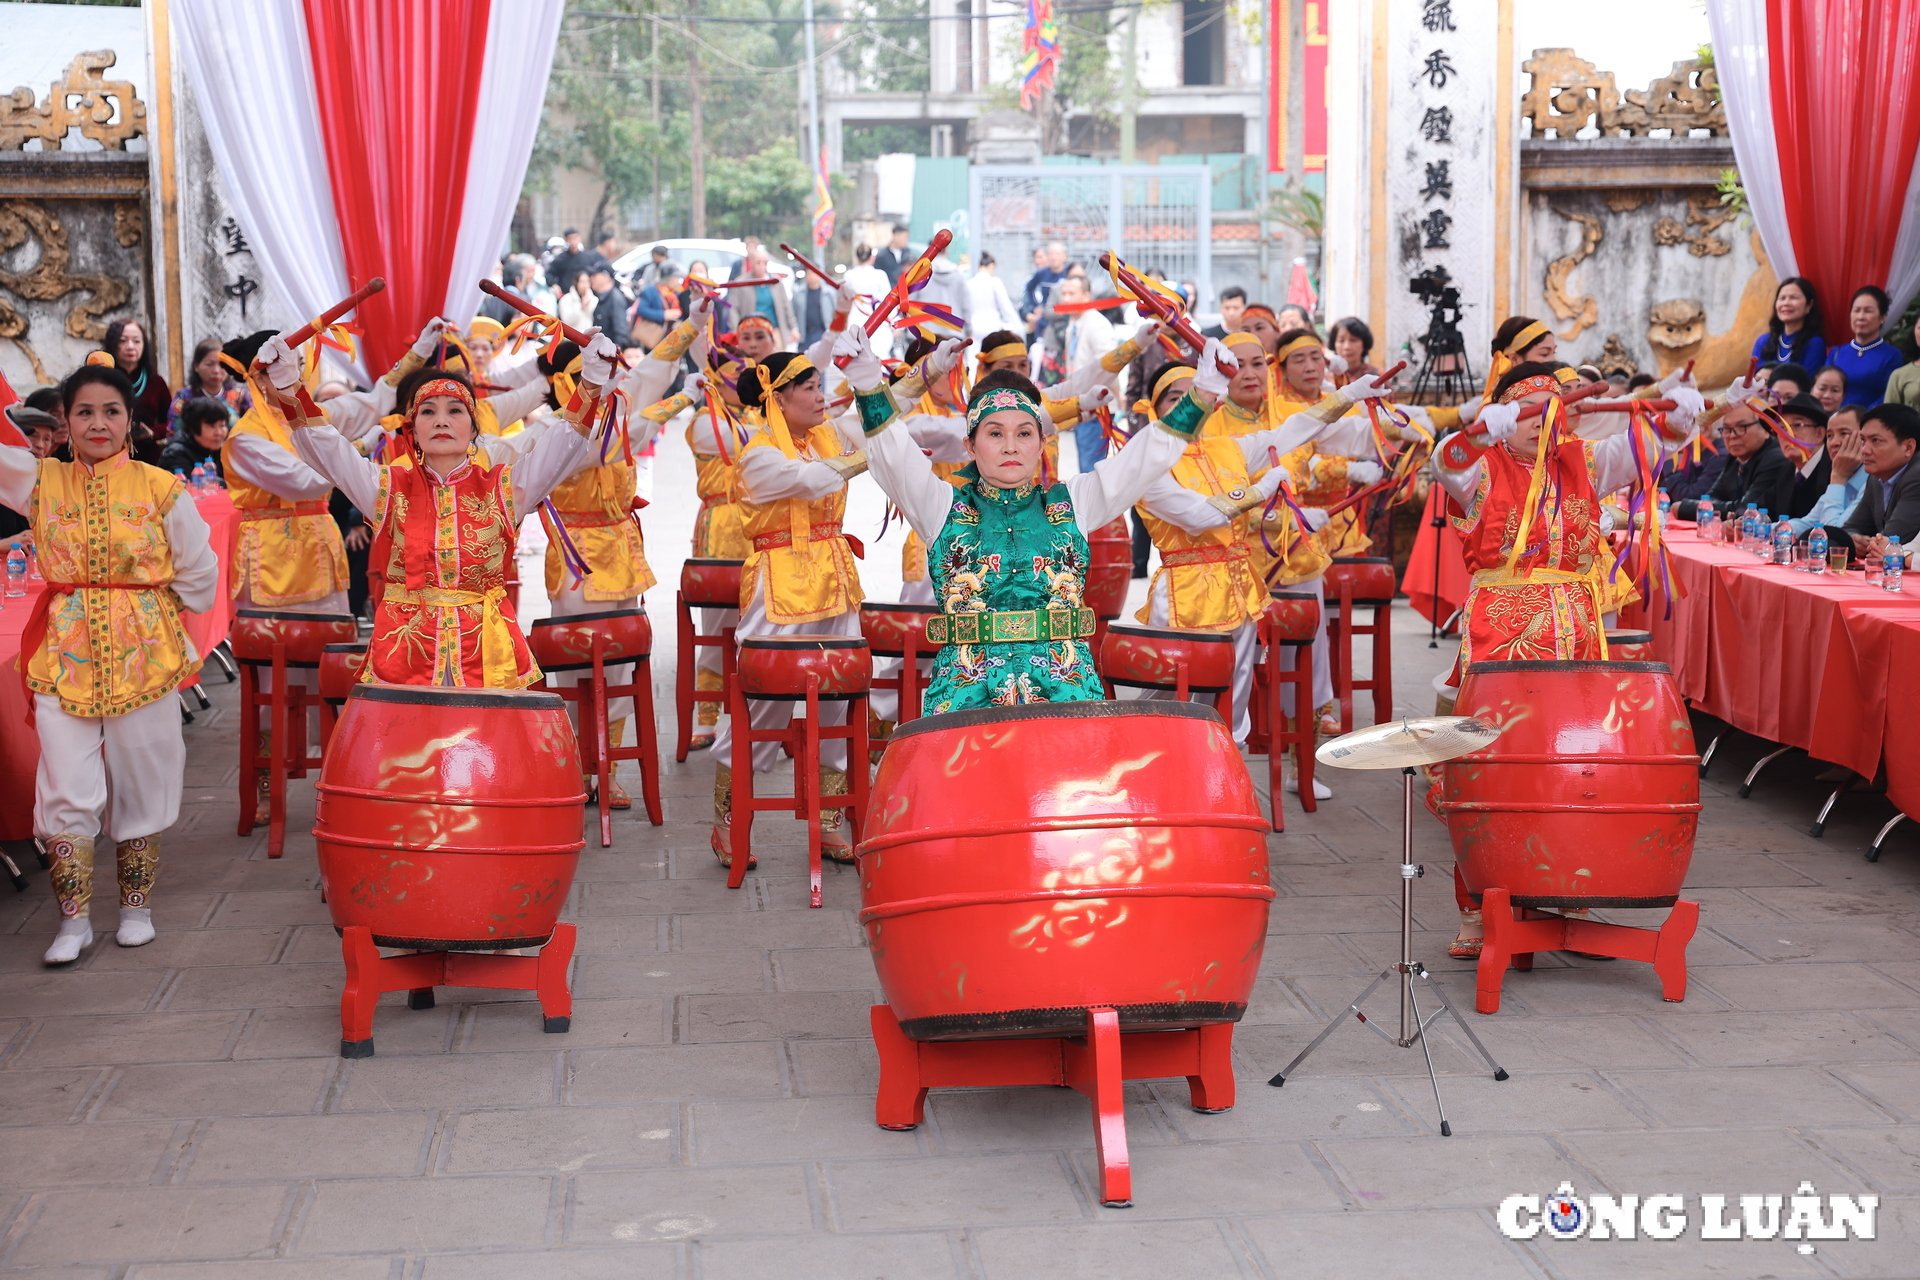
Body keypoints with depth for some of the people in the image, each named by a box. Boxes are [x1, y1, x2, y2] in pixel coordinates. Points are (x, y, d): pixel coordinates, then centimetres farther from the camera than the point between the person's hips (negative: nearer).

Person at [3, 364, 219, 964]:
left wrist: (152, 616, 8)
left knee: (140, 780, 8)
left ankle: (136, 907, 22)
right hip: (63, 654, 1)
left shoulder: (162, 489, -1)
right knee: (66, 787, -3)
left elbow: (198, 576, 6)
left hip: (143, 653, -1)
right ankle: (74, 920, 6)